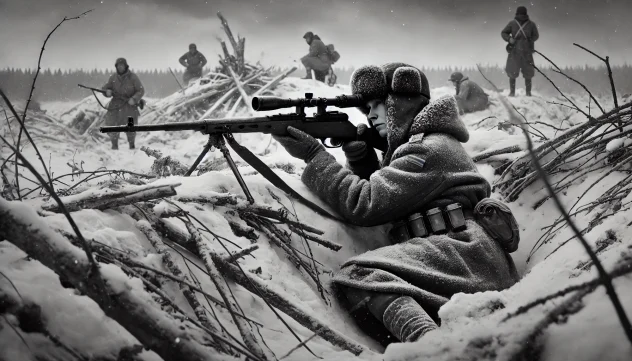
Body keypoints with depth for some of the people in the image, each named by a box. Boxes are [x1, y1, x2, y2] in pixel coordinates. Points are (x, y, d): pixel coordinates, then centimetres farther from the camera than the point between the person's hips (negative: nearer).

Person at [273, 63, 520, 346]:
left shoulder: (429, 149, -7)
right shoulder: (415, 143, 24)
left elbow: (365, 204, -12)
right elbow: (380, 190, 24)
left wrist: (313, 155, -7)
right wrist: (359, 154, 6)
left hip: (463, 252, -10)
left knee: (358, 276, -26)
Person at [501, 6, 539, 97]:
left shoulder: (531, 24, 3)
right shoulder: (512, 23, 2)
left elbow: (536, 35, 13)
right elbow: (503, 33, 9)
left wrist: (530, 40, -2)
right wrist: (509, 38, -7)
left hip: (527, 52, 0)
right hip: (514, 51, 0)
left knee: (528, 74, 2)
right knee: (512, 73, 0)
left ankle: (528, 92, 9)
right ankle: (512, 92, 9)